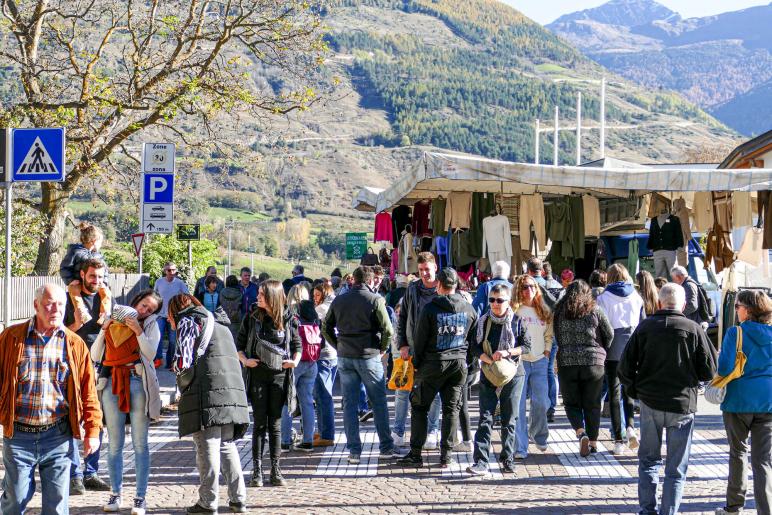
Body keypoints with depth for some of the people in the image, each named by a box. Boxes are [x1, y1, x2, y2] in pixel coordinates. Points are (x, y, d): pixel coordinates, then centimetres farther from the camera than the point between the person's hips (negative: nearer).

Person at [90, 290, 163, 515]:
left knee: (140, 444, -2)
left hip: (138, 382, -2)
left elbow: (150, 354, -4)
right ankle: (115, 494, 12)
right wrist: (104, 329, -1)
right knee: (115, 444, 3)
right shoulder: (113, 322, 13)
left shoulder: (151, 325, 10)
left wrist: (138, 330, -10)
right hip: (112, 383, 2)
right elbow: (95, 356, 9)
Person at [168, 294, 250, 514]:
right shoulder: (221, 326, 28)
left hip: (206, 395, -7)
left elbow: (183, 360, -7)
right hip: (232, 391, 7)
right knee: (227, 446, 12)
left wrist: (178, 368, 15)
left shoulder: (187, 321, 3)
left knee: (207, 447, -5)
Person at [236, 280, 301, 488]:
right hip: (257, 375, 0)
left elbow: (297, 344, 12)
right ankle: (257, 470, 5)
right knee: (260, 423, 0)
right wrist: (244, 360, -10)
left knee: (275, 424, 4)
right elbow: (239, 344, 7)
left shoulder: (288, 320, 2)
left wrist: (295, 361, -5)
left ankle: (275, 470, 10)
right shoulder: (252, 318, 2)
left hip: (279, 375, 0)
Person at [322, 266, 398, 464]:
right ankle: (386, 447, 12)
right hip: (369, 357, -3)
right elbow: (388, 330, -12)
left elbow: (326, 328, 10)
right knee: (379, 403, 8)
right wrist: (382, 348, 3)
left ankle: (354, 451, 5)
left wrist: (339, 346, 14)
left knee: (349, 404, 6)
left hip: (345, 358, 3)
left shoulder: (339, 301, 6)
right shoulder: (375, 300, -7)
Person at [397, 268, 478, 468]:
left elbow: (420, 339, -6)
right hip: (459, 364, 4)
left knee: (419, 406, 7)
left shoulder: (430, 308, -10)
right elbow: (473, 338, 9)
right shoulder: (468, 309, 3)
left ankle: (415, 453, 5)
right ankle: (446, 455, 9)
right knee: (451, 408, 10)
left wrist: (416, 363, 5)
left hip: (434, 363, -3)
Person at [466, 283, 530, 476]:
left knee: (509, 420, 6)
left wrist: (507, 352, -15)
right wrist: (490, 360, -14)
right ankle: (481, 462, -12)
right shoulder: (483, 321, 5)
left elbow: (527, 346, 0)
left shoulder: (517, 321, 2)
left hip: (513, 375, 0)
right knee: (485, 418, -7)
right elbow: (476, 347, 2)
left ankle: (507, 459, 18)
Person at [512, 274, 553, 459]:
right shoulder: (513, 311, -2)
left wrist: (547, 351, 6)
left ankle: (538, 436, 29)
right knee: (518, 405, -6)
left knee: (541, 402, 1)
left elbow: (549, 335, 19)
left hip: (539, 361, 4)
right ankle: (520, 448, -3)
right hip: (518, 361, -3)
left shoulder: (544, 312, 11)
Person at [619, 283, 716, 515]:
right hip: (682, 404, -1)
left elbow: (625, 366, -3)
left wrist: (635, 390, 13)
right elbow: (708, 372, -3)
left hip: (650, 402, 1)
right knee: (676, 469, 8)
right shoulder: (694, 329, -7)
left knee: (649, 459, 17)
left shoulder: (645, 326, -3)